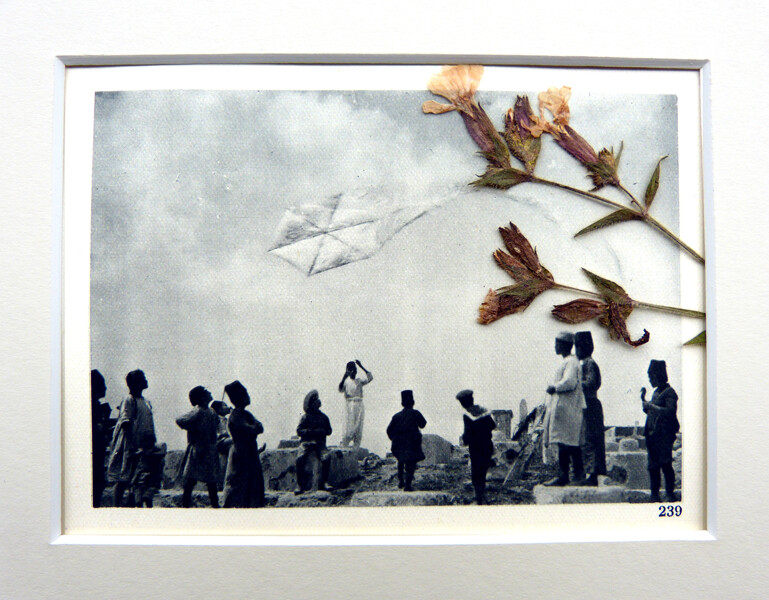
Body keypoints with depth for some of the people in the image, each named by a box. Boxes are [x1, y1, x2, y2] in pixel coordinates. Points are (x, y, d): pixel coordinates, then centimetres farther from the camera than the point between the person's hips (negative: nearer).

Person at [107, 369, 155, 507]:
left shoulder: (146, 402, 15)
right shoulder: (129, 400, -8)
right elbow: (125, 424, -17)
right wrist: (131, 446, -24)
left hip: (143, 447, 8)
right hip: (131, 445, -7)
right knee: (123, 479, -4)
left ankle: (132, 506, 16)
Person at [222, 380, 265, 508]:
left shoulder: (246, 414, 15)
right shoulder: (235, 416, -13)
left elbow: (260, 428, 5)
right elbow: (249, 430, -24)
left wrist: (255, 427, -14)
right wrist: (255, 427, -5)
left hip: (250, 455, 9)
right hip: (240, 456, -9)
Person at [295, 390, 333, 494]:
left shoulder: (323, 417, 15)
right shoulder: (305, 417, 5)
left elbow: (329, 431, 20)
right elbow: (299, 431, -2)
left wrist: (323, 431, -4)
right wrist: (311, 431, -14)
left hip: (320, 443, 2)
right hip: (307, 442, -2)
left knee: (326, 459, -24)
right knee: (300, 460, -26)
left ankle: (323, 483, -6)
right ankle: (300, 485, -12)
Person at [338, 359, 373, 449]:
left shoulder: (360, 380, 12)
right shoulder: (346, 381, 0)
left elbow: (370, 378, -1)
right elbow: (341, 389, -18)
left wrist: (362, 367, -3)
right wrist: (345, 376, -26)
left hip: (360, 405, 4)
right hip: (350, 405, -4)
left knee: (359, 427, 4)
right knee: (350, 427, -9)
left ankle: (356, 448, 9)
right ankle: (344, 446, -2)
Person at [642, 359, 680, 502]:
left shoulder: (669, 392, -9)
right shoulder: (656, 392, 16)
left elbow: (671, 411, -24)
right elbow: (648, 410, 25)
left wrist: (652, 406, -20)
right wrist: (643, 398, 11)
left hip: (664, 435, -8)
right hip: (652, 434, 8)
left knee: (665, 464, -5)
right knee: (653, 465, 9)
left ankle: (670, 494, 7)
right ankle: (654, 493, 17)